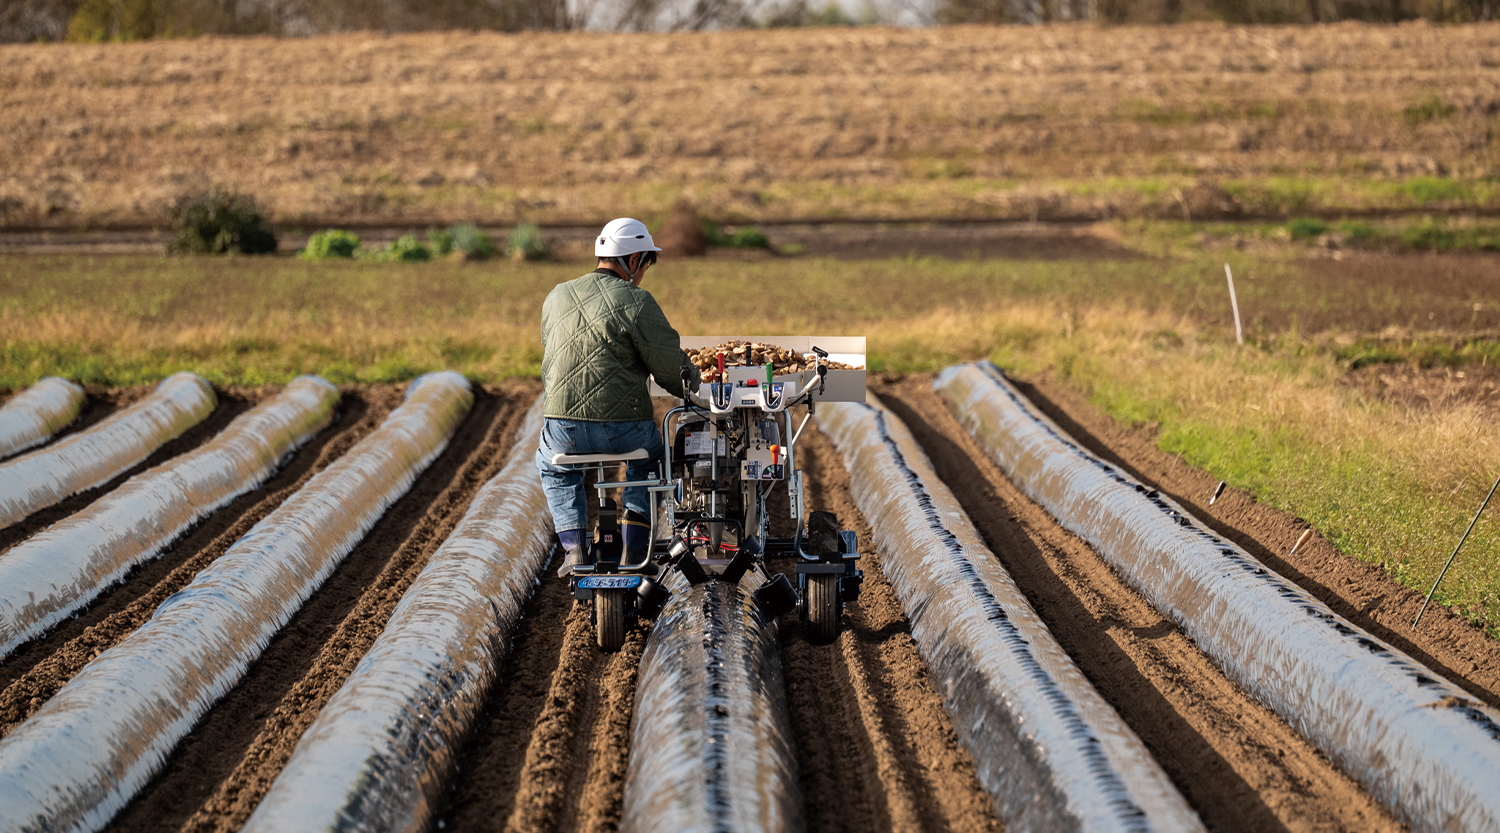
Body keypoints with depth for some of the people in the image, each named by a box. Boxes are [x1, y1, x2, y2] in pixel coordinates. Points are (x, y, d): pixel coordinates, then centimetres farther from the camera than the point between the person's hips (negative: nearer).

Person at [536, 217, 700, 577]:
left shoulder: (556, 298, 10)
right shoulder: (636, 302, -8)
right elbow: (673, 371, -6)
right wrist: (694, 387, 16)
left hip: (562, 426, 3)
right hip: (623, 428, -3)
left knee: (552, 464, 37)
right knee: (649, 454, 32)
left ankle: (574, 547, 20)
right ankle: (634, 549, 23)